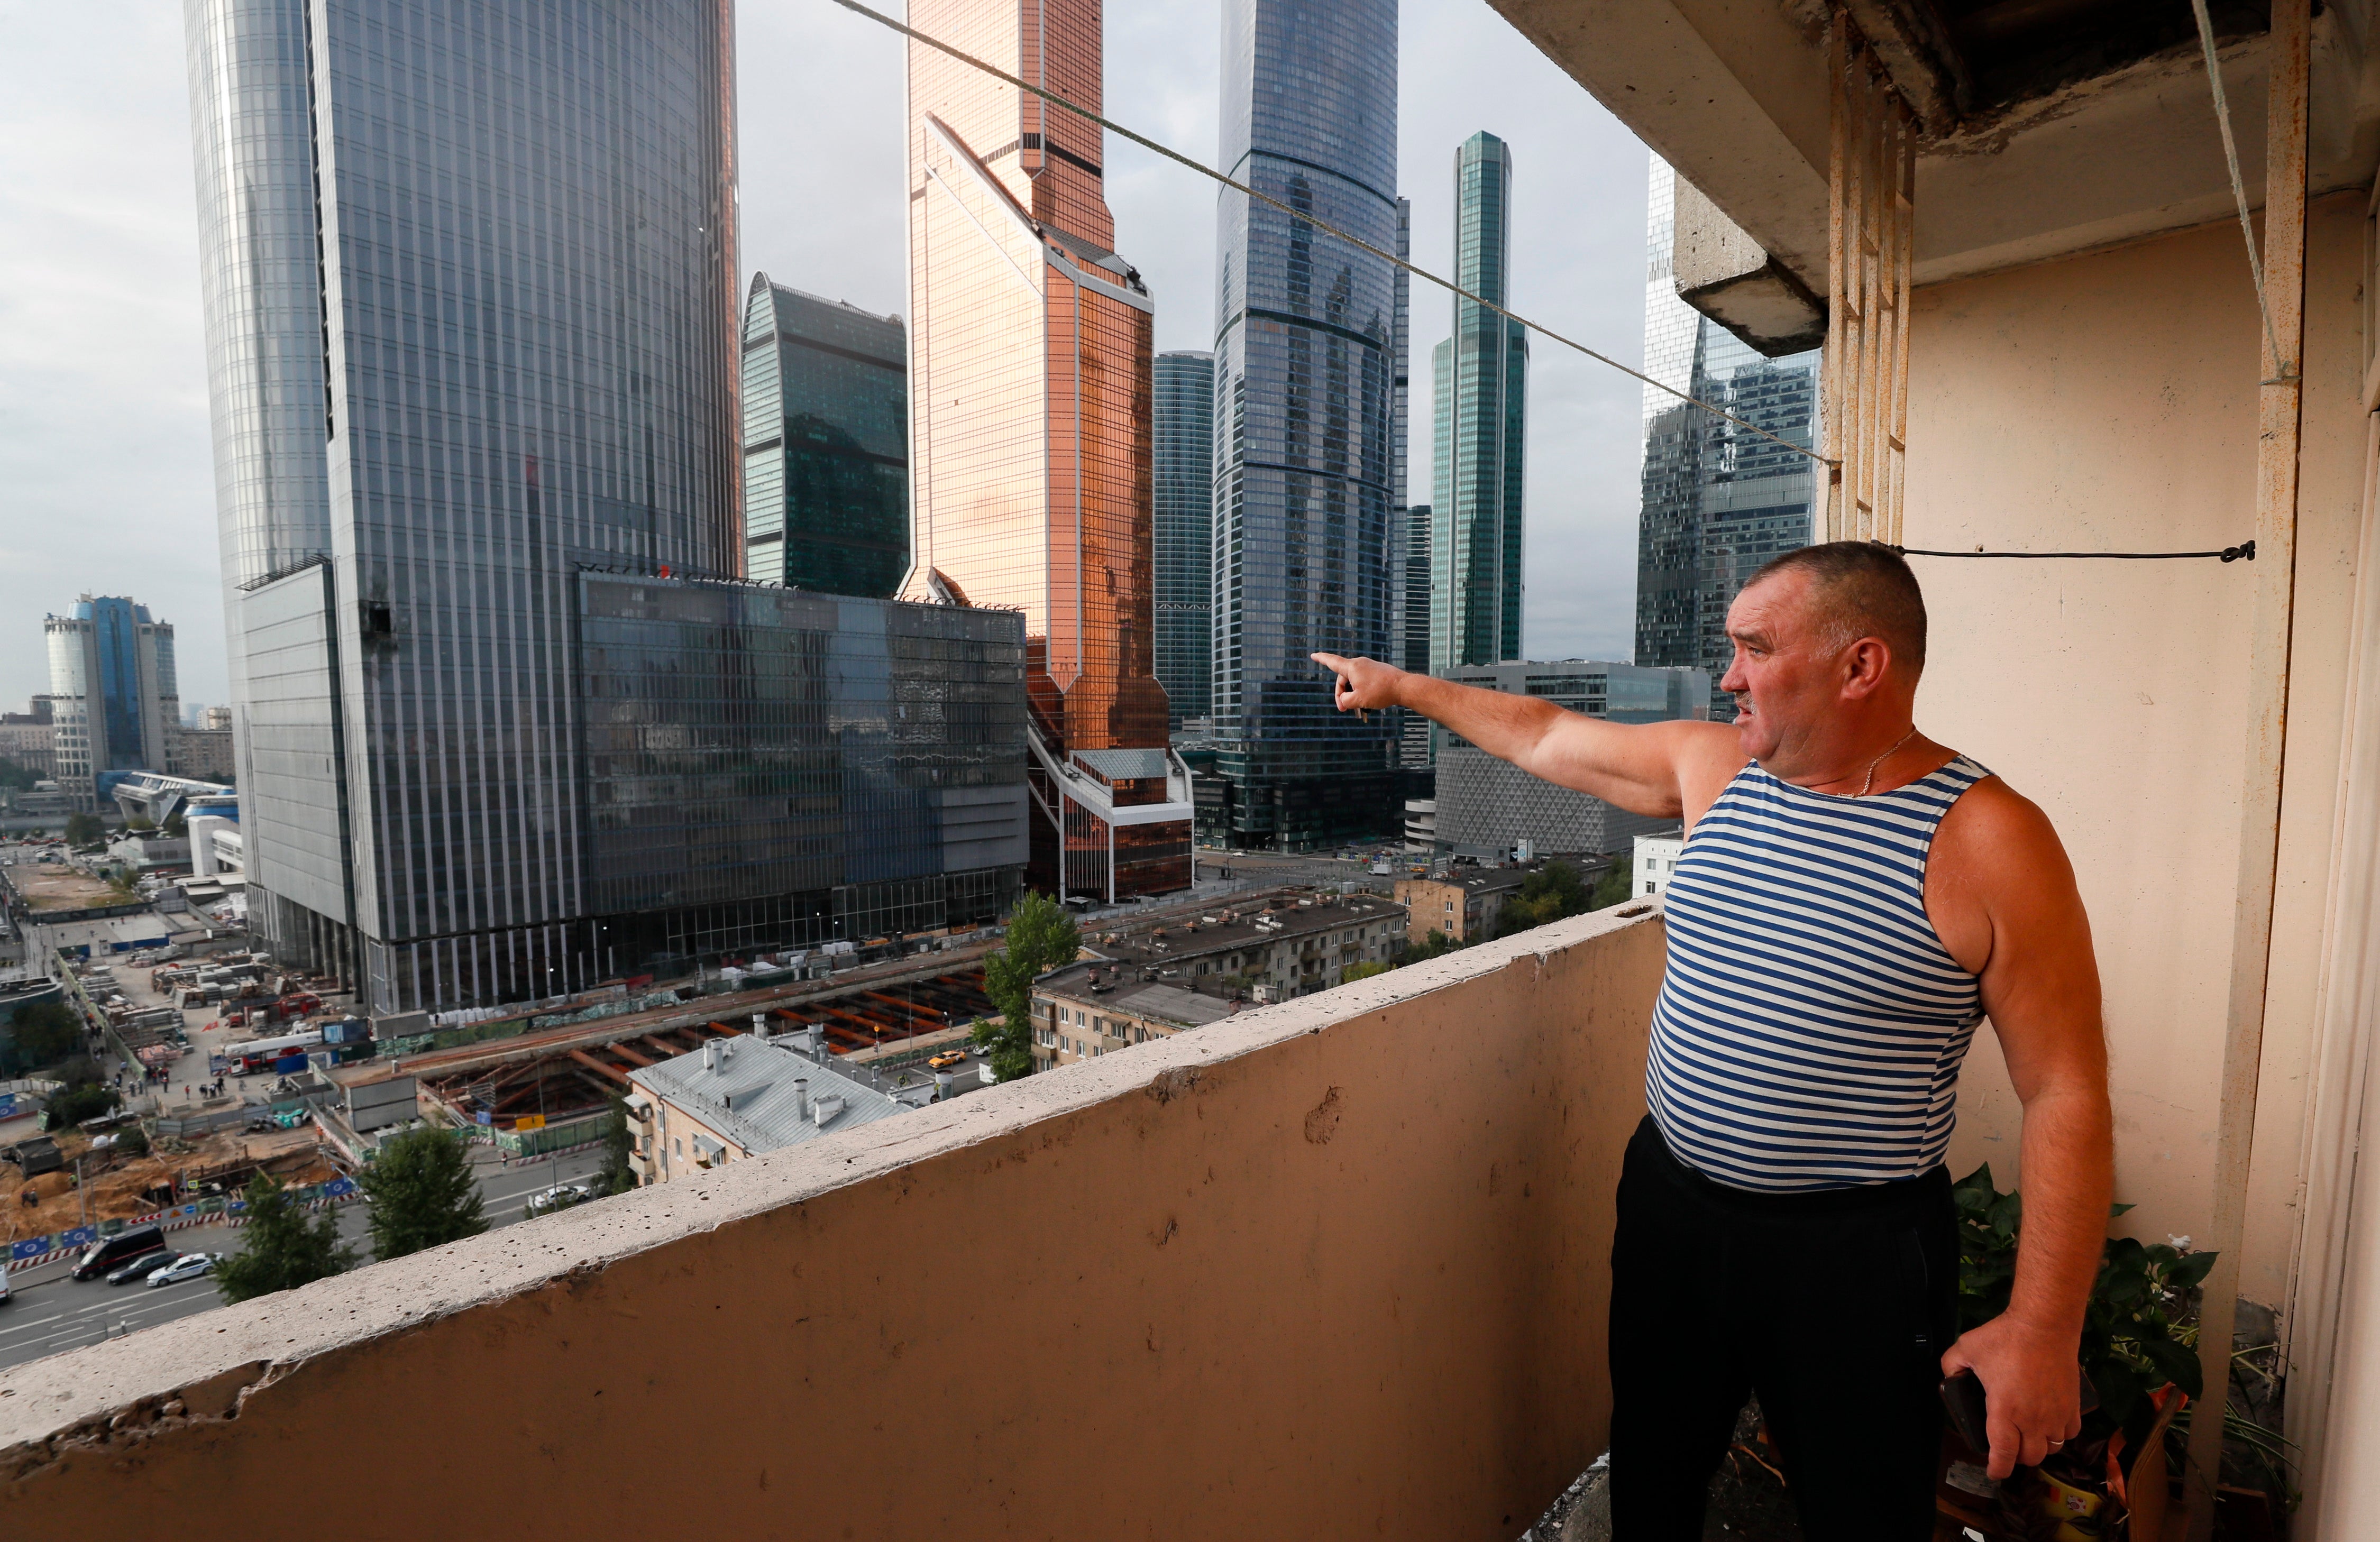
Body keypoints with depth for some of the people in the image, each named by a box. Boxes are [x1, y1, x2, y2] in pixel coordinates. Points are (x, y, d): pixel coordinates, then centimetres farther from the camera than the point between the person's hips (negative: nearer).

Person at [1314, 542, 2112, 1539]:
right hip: (1669, 1207, 4)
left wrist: (2043, 1328, -12)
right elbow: (1543, 737, 10)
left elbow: (2066, 1094, -13)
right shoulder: (1712, 766, -2)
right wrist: (1399, 686, 17)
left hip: (1854, 1255, -4)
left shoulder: (1990, 842, -15)